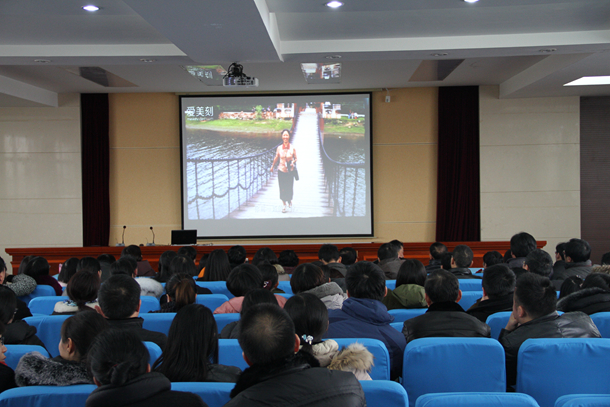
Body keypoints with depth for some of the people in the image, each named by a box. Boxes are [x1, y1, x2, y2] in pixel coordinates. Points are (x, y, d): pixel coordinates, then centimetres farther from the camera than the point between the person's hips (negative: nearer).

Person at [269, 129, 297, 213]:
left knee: (290, 188, 3)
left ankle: (290, 200, 35)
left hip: (290, 171, -1)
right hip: (281, 171, 1)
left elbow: (295, 158, 3)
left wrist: (293, 162, -18)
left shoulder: (292, 148, -8)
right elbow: (276, 158, 11)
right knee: (282, 189, 3)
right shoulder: (279, 148, -3)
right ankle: (284, 205, 18)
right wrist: (272, 167, 20)